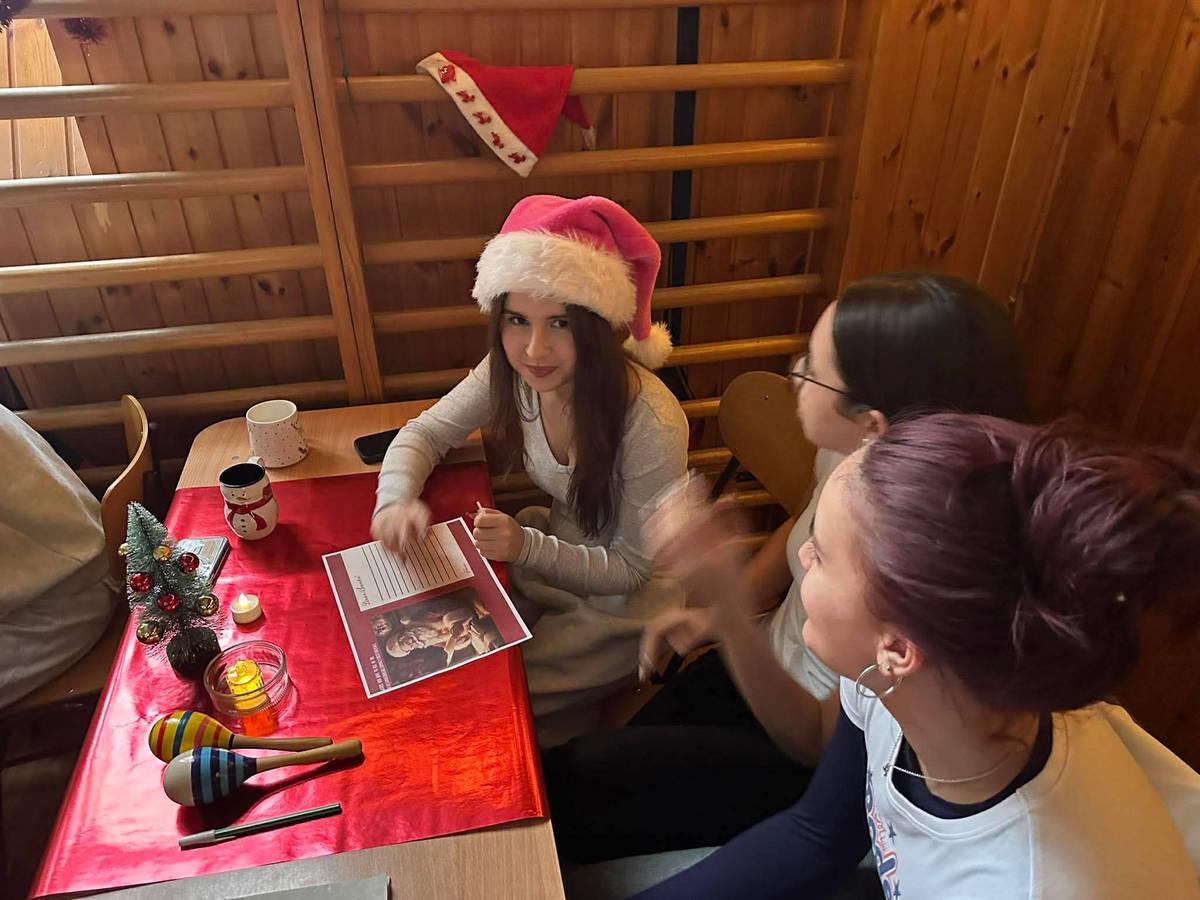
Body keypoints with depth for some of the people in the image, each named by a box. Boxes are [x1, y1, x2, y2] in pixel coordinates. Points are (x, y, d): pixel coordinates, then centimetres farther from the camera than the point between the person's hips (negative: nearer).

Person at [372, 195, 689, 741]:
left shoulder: (651, 425, -33)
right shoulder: (511, 374, -17)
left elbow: (634, 569, -21)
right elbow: (423, 434, -4)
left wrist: (527, 547, -35)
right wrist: (398, 499, -26)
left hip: (622, 600, -5)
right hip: (555, 543, 5)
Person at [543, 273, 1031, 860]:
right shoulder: (847, 453, -17)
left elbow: (818, 742, -25)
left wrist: (728, 611, -41)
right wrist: (721, 614, -6)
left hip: (820, 765, -5)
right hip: (765, 664, 6)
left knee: (571, 783, -6)